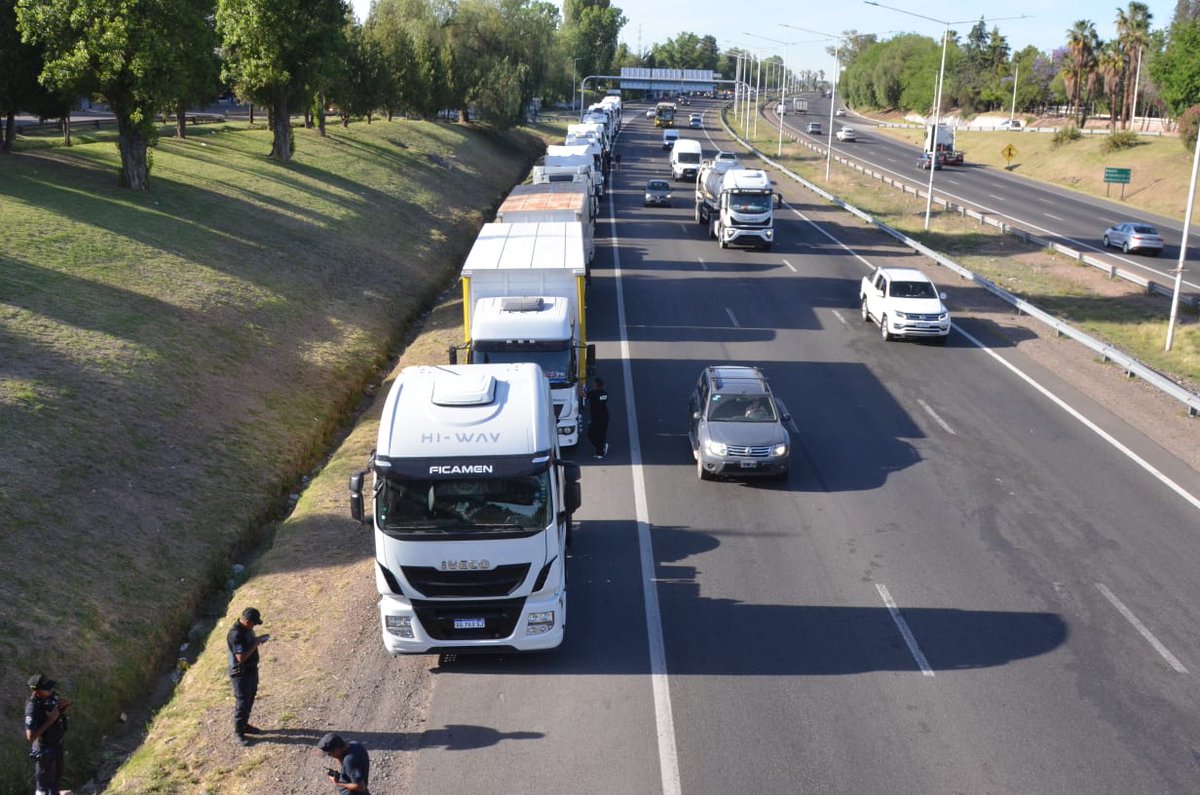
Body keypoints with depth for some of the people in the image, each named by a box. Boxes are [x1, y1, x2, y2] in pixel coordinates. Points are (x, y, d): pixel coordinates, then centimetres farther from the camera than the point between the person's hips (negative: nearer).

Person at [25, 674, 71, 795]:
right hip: (44, 749, -7)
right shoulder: (32, 708, -31)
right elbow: (30, 736, -33)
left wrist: (67, 703, -13)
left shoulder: (51, 696, -10)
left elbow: (61, 711, 10)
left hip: (57, 744, 7)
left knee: (56, 777, 27)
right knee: (44, 783, 11)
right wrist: (50, 720, -33)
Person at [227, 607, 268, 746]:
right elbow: (241, 657, -32)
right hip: (240, 673, -9)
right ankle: (238, 732, 17)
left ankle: (245, 725, 37)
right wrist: (256, 643, -27)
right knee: (242, 702, 2)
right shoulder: (236, 634, -30)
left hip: (251, 669, 9)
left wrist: (258, 640, -1)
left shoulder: (247, 628, -1)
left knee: (250, 699, 21)